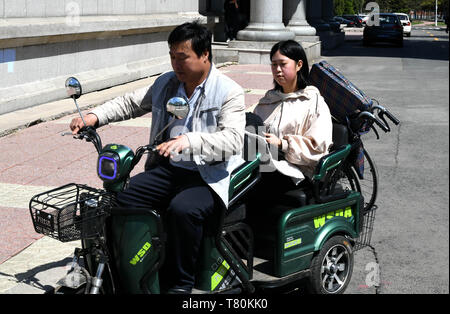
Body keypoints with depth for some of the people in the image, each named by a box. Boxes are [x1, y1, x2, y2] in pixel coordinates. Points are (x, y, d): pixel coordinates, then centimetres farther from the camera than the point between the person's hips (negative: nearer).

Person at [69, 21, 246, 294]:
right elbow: (131, 103, 20)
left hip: (208, 176, -6)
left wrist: (189, 141, -37)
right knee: (120, 198, -12)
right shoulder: (166, 83, 12)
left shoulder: (229, 92, -8)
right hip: (167, 169, 7)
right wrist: (95, 117, 2)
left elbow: (233, 139, -22)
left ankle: (179, 285, -15)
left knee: (182, 209, -35)